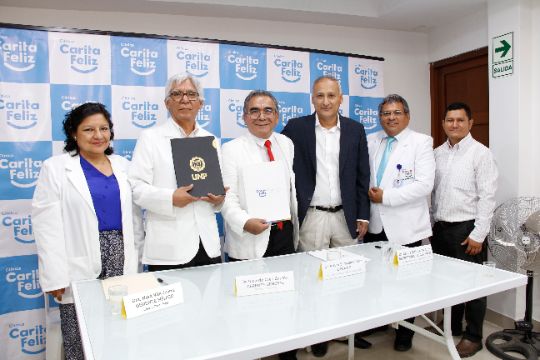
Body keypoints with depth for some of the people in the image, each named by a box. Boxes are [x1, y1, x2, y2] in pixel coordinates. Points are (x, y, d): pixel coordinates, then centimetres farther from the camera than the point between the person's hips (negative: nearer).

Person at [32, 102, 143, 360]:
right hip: (81, 268, -3)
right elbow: (46, 225, -7)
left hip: (121, 261, 3)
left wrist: (136, 260, 10)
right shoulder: (55, 168, -2)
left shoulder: (122, 166, 10)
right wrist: (55, 276, -11)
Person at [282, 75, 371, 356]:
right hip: (311, 217, -2)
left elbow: (362, 177, 6)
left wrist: (362, 215, 3)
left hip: (346, 216, 2)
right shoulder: (296, 127, -3)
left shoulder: (355, 129, 4)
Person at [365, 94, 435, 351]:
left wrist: (386, 197, -16)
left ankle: (404, 334, 30)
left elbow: (424, 184, -13)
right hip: (375, 225, 4)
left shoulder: (421, 142, -3)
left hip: (405, 227, -3)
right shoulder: (371, 141, 11)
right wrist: (369, 193, -7)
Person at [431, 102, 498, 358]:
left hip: (466, 228, -5)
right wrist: (429, 224, 9)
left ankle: (473, 336, 22)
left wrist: (478, 234, -14)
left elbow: (487, 197, -12)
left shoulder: (480, 153, -8)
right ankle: (452, 325, 33)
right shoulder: (437, 153, 9)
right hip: (440, 227, 5)